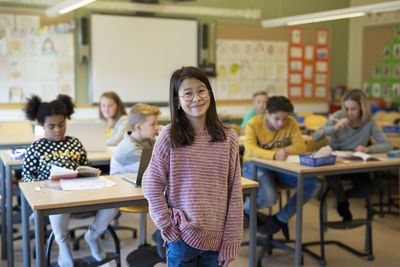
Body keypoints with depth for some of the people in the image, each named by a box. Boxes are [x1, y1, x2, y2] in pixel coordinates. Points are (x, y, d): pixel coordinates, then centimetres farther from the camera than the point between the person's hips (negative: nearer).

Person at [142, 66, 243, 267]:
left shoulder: (228, 137, -2)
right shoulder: (169, 136, -7)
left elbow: (234, 192, 0)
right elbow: (152, 184, -2)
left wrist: (231, 242, -1)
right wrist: (167, 225, -6)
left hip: (216, 236, 2)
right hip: (181, 236, -2)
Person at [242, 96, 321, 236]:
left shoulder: (291, 123, -5)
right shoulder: (253, 124, -15)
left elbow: (301, 147, -13)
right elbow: (250, 149, -30)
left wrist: (284, 151, -33)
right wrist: (274, 155, -46)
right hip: (255, 166, -5)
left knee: (314, 183, -16)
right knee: (268, 198, -34)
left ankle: (281, 218, 1)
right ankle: (246, 210, 6)